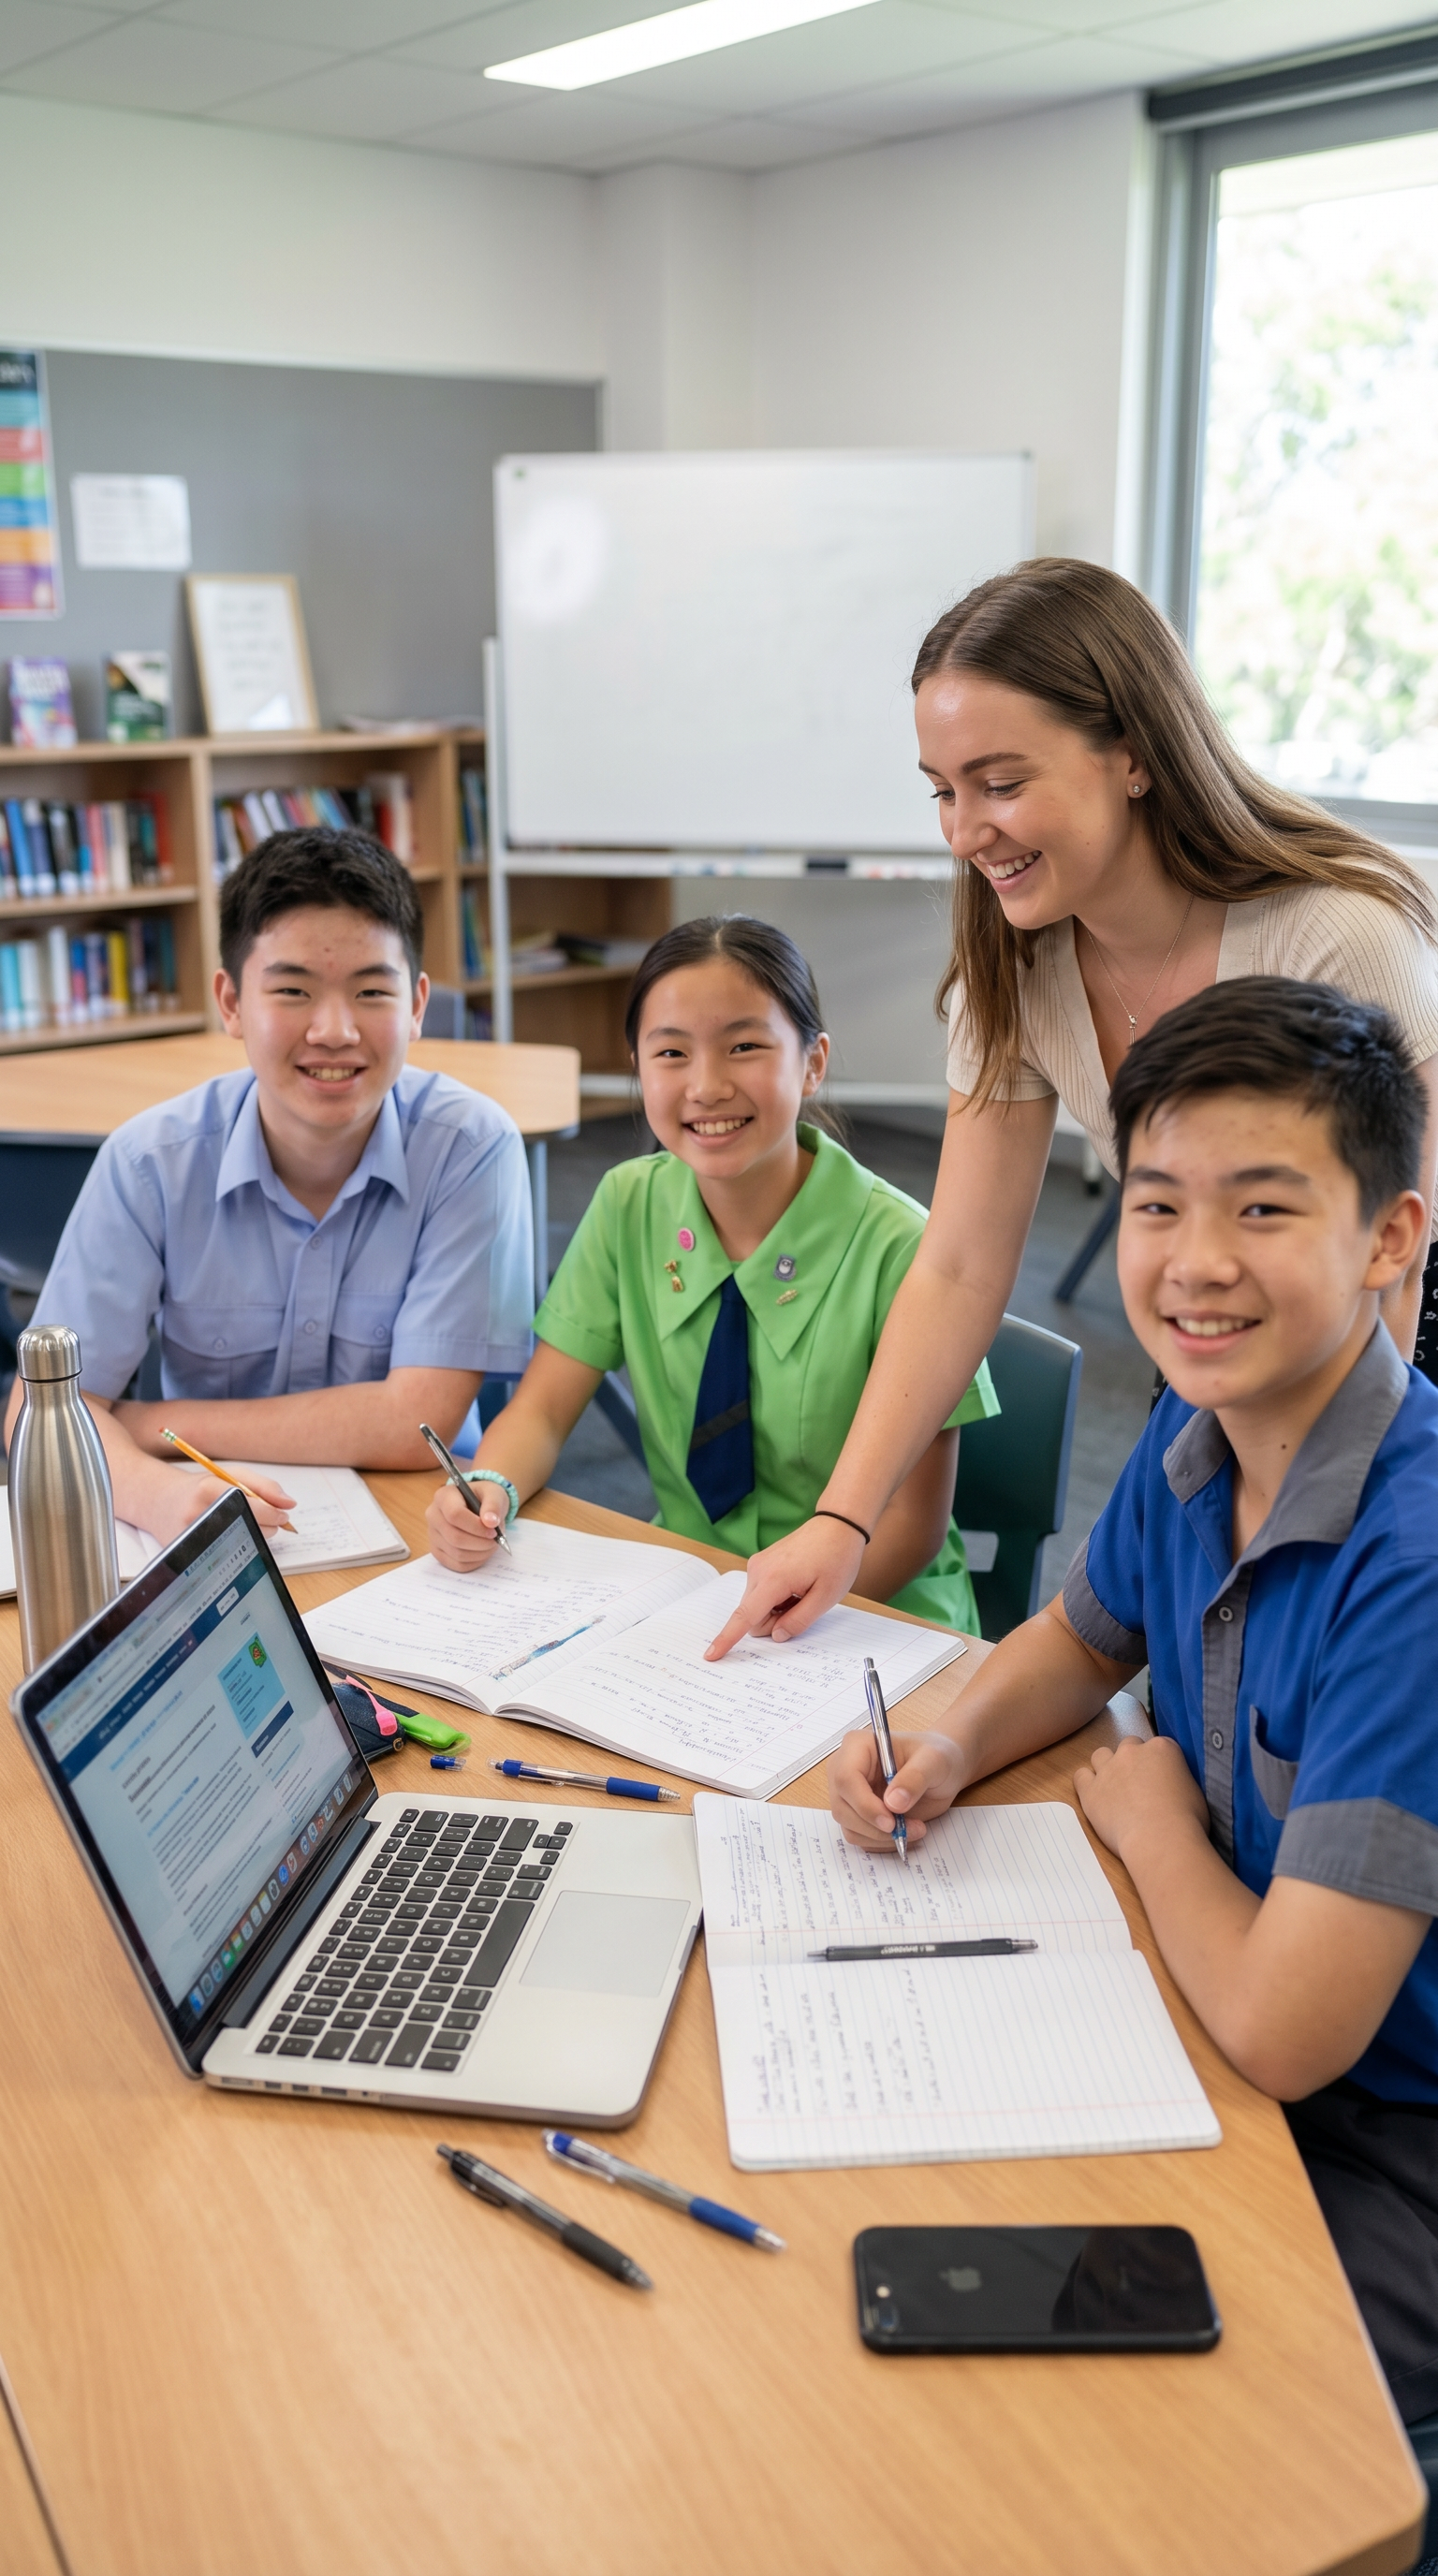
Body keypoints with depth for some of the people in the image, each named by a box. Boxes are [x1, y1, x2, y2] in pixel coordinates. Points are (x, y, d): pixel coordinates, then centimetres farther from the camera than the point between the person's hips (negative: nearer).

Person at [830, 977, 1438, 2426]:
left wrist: (1150, 1816, -12)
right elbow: (1083, 1640, 14)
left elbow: (1283, 2028, -31)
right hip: (1228, 2045, 7)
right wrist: (949, 1749, -6)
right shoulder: (1196, 1435, -7)